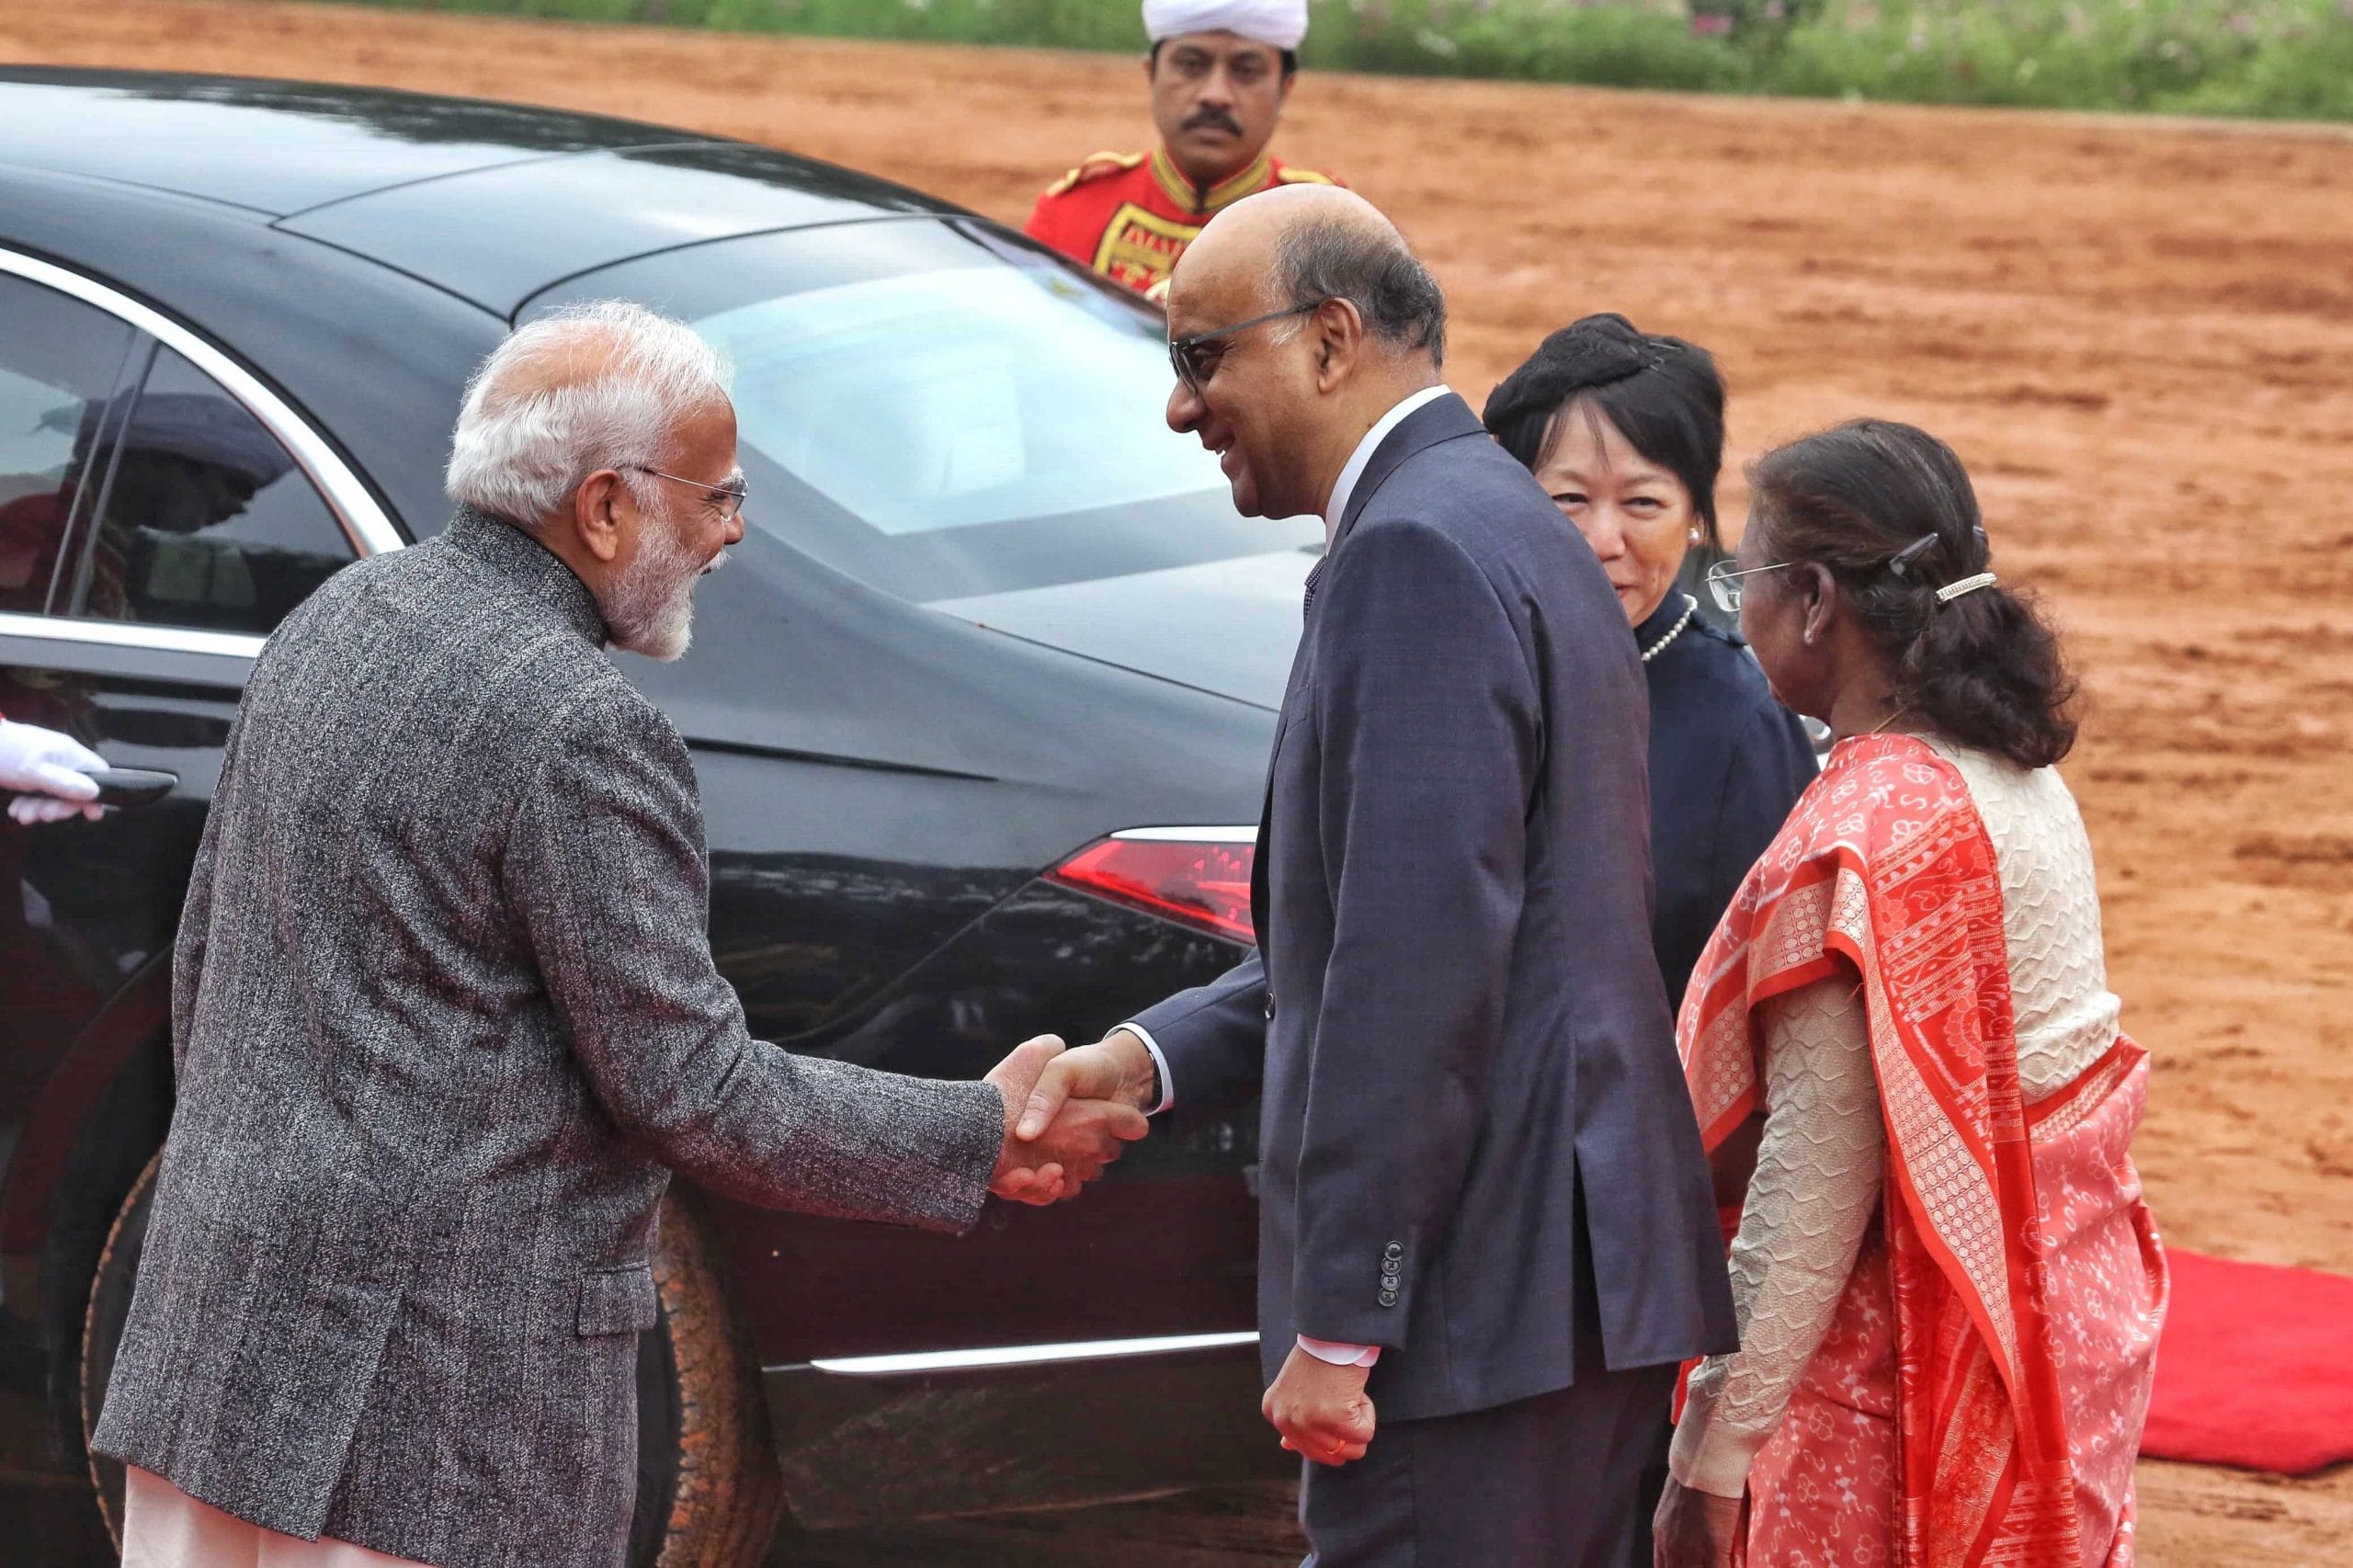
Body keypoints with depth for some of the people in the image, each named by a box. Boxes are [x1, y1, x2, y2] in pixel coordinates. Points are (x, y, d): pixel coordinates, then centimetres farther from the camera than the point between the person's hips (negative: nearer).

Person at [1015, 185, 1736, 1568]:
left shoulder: (1414, 554, -15)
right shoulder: (1508, 524, 18)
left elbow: (1422, 968, -21)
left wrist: (1338, 1333, -20)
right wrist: (1149, 1060, 10)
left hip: (1483, 1299, -10)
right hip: (1584, 1283, 10)